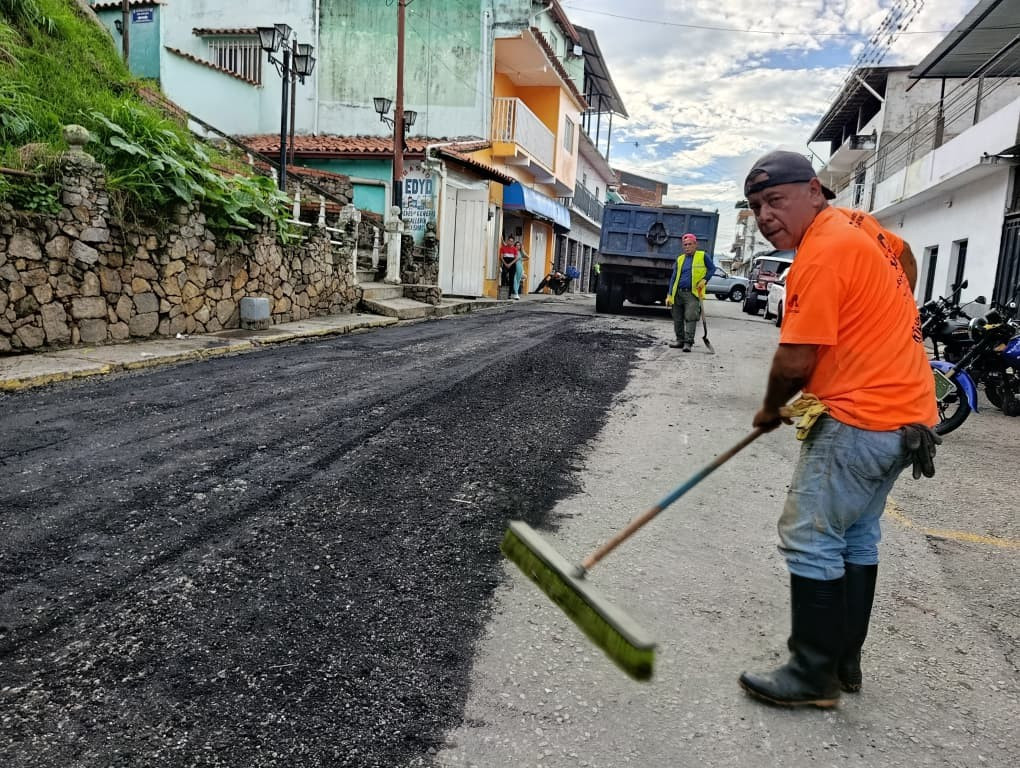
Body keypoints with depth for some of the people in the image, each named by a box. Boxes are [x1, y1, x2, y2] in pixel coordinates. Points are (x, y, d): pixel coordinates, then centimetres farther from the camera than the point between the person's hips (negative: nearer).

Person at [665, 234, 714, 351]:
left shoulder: (703, 256, 4)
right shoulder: (680, 259, 14)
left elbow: (712, 268, 11)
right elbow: (673, 277, 13)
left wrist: (704, 280, -5)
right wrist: (669, 295, 6)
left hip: (693, 293, -5)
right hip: (678, 293, 5)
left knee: (691, 317, -13)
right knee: (677, 319, 8)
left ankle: (688, 342, -11)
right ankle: (680, 340, 21)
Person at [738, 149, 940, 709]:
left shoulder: (822, 253, -18)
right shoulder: (862, 227, 11)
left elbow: (795, 360, -20)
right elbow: (903, 258, 33)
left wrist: (770, 410, -1)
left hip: (858, 420, -10)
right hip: (905, 411, 10)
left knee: (811, 541, -3)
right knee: (857, 539, 16)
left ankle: (815, 677, 7)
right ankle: (844, 662, 27)